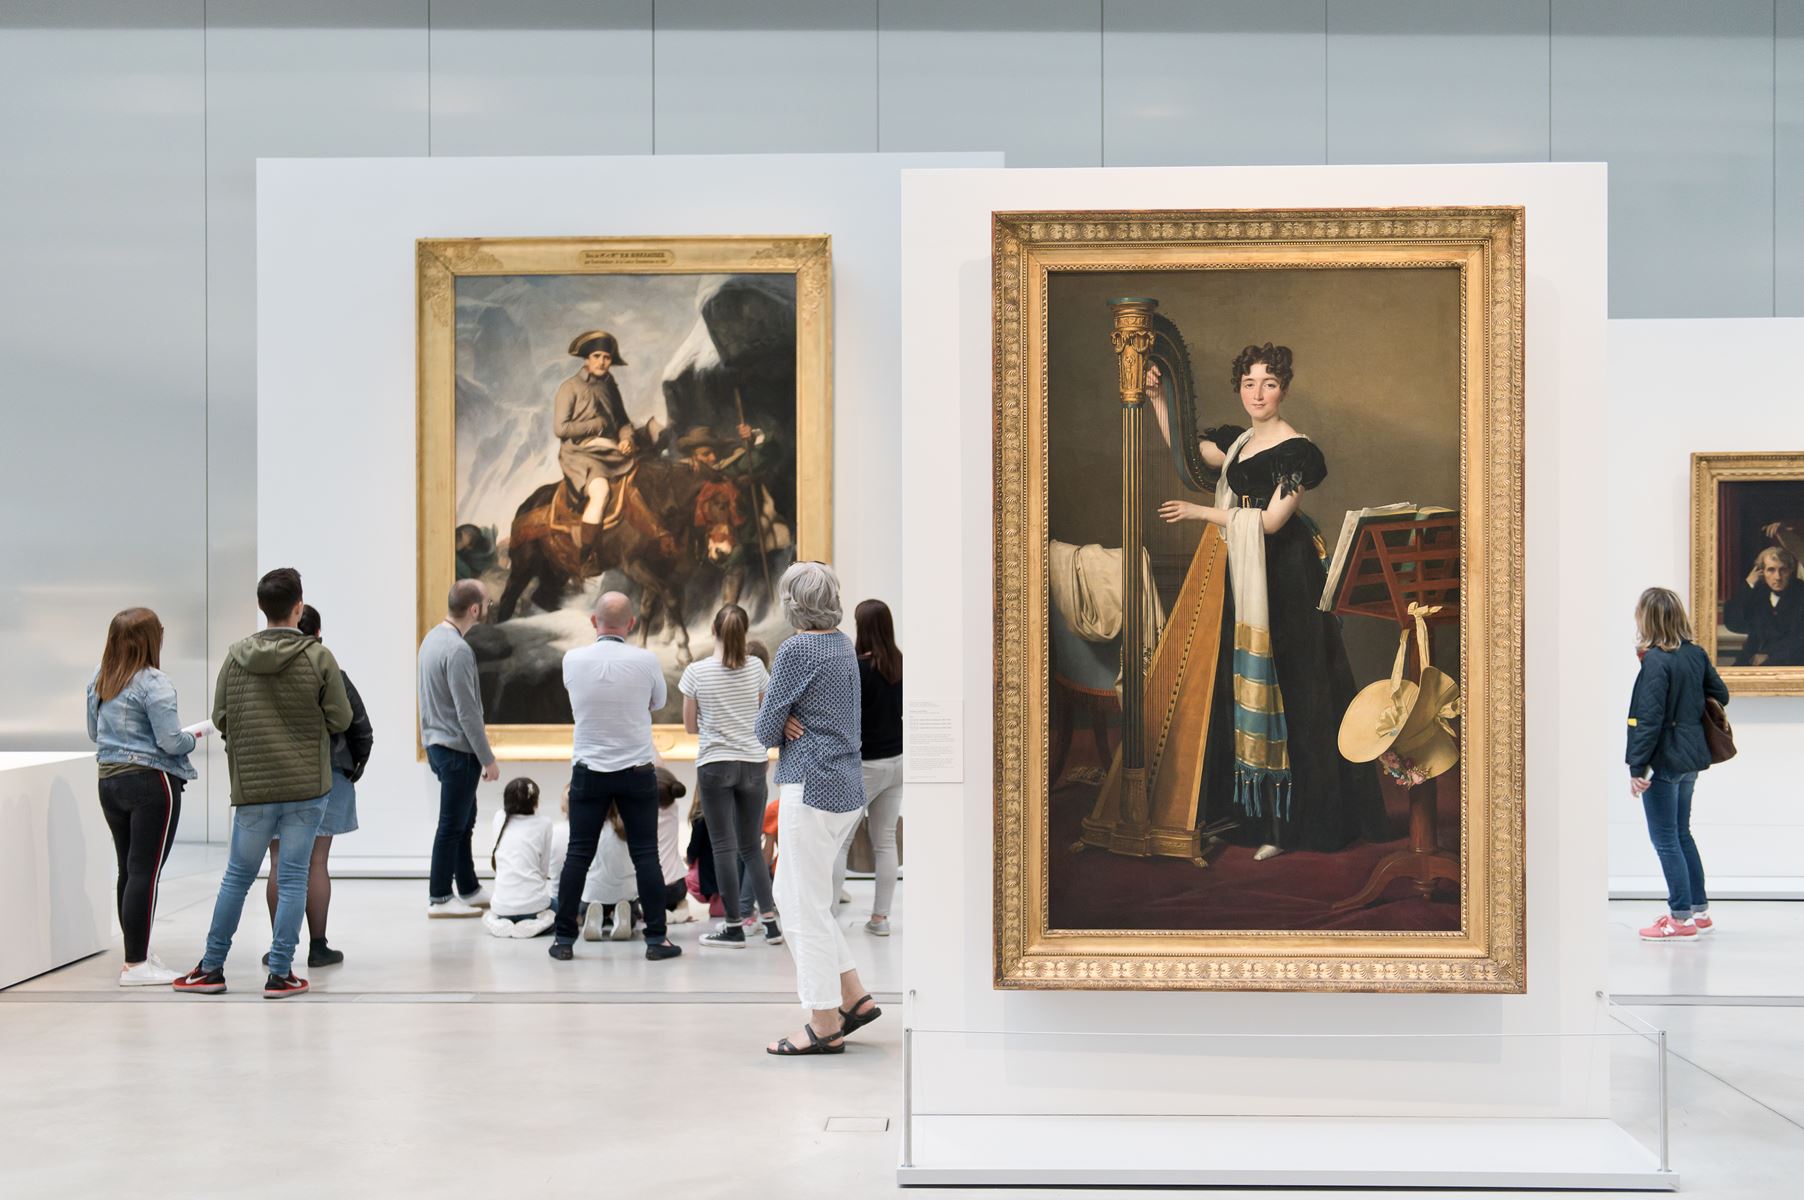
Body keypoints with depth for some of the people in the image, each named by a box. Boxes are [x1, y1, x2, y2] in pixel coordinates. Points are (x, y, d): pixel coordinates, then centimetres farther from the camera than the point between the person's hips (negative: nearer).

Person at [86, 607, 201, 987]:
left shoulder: (98, 681, 9)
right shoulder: (153, 683, -15)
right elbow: (171, 741, -17)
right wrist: (193, 736, 2)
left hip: (109, 780, 8)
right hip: (151, 782, -8)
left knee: (128, 870, 14)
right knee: (145, 871, -4)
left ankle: (137, 953, 22)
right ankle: (136, 965, -3)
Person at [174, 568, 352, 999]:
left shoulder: (236, 656, -2)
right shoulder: (318, 657, -9)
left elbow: (220, 718, 2)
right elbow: (340, 719, -5)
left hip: (252, 786, 2)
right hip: (307, 786, -2)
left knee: (237, 876, 14)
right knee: (293, 878, 4)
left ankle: (211, 968, 22)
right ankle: (280, 974, 6)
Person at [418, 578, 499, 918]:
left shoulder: (433, 637, 8)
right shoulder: (458, 650, -22)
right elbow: (467, 712, -22)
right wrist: (488, 759, -15)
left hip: (437, 743, 10)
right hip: (457, 749, -10)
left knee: (465, 820, 18)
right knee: (453, 824, 0)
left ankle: (469, 889, 26)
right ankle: (439, 898, 7)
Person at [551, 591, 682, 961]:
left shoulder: (573, 660, -7)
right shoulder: (646, 660, -10)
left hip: (589, 771, 1)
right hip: (637, 771, -1)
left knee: (579, 854, 6)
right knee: (646, 854, 5)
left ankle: (564, 938, 8)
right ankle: (656, 938, 6)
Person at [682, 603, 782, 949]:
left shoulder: (696, 672, -7)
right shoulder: (756, 668, -1)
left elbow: (690, 726, 1)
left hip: (715, 765, -3)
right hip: (753, 764, 3)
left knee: (724, 847, 3)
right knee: (750, 845, 13)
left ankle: (734, 928, 4)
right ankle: (771, 921, 9)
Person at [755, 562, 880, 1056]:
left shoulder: (796, 650, -14)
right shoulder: (843, 645, 13)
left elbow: (764, 731, -9)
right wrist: (790, 720, -1)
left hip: (813, 788, -9)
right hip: (847, 788, 9)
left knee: (806, 905, -2)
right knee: (792, 895, 17)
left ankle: (824, 1027, 2)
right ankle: (853, 997, 18)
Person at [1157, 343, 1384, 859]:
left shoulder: (1296, 450, -11)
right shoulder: (1237, 441, 11)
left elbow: (1269, 521, -16)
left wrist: (1201, 512, -12)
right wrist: (1156, 397, 10)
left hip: (1284, 581, -8)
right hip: (1244, 579, 8)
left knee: (1285, 694, -6)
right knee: (1241, 687, 7)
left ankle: (1284, 821, -3)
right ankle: (1246, 809, 14)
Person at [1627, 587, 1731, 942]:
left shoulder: (1656, 662, -19)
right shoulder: (1697, 654, 4)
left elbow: (1649, 719, -21)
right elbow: (1720, 695, 14)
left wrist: (1637, 767, -18)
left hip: (1664, 761, -8)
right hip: (1691, 756, 8)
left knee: (1665, 839, 0)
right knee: (1681, 834, 19)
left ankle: (1682, 918, 3)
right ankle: (1699, 910, 25)